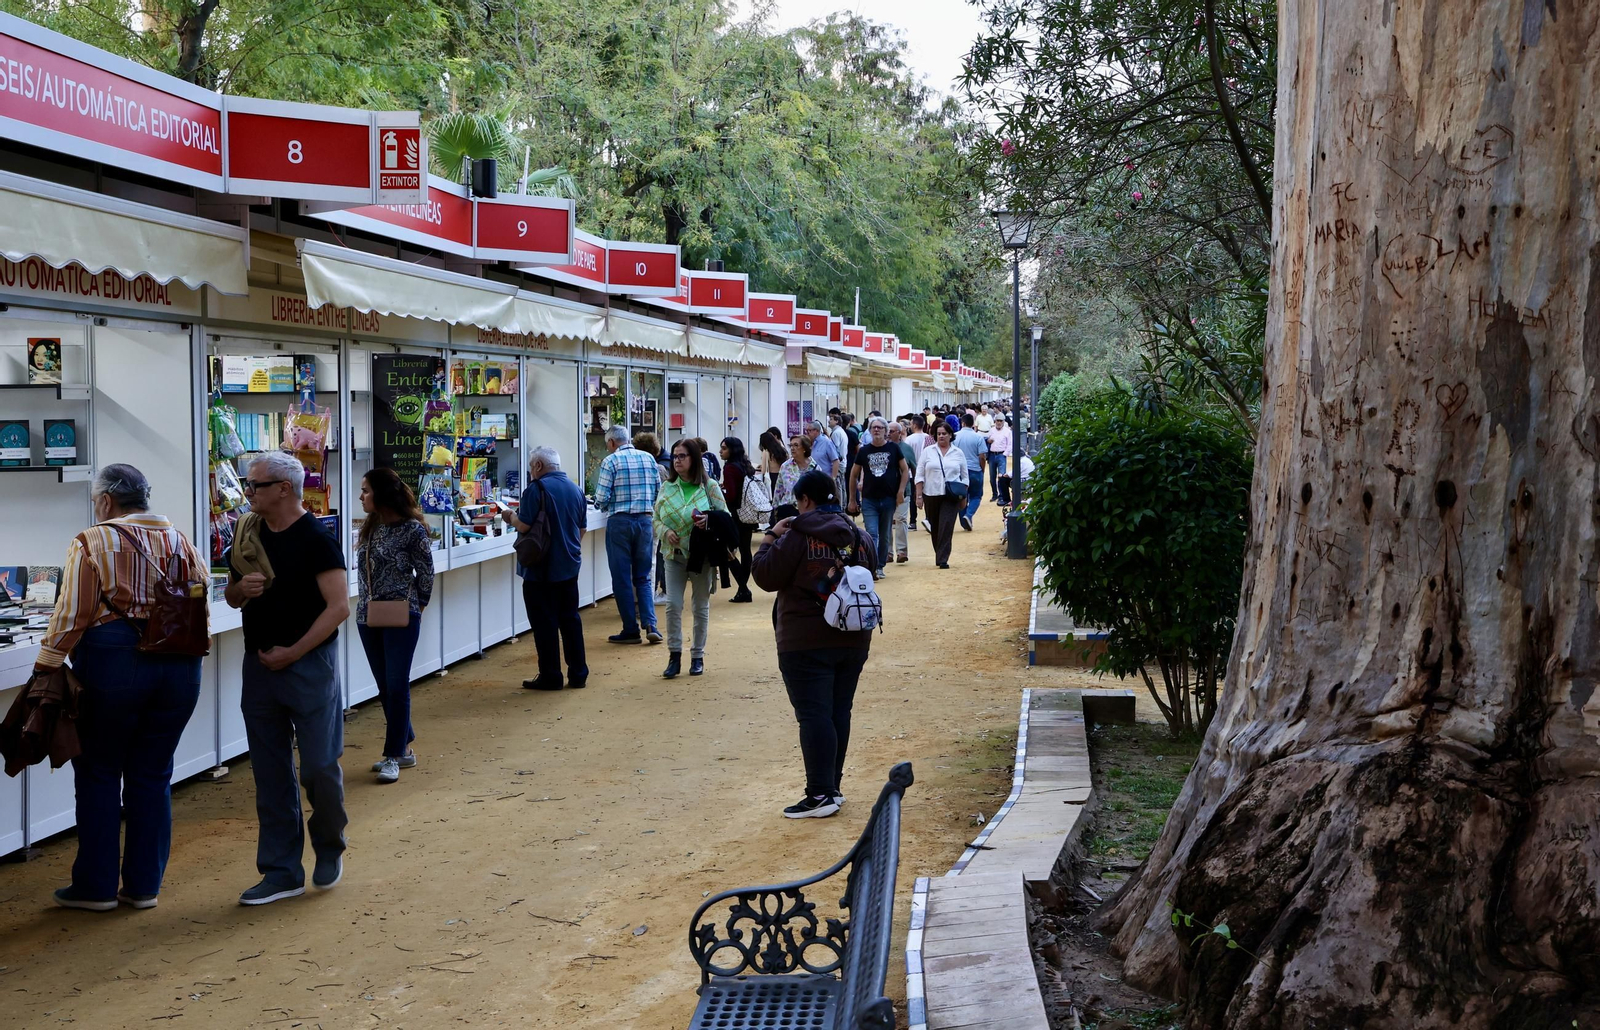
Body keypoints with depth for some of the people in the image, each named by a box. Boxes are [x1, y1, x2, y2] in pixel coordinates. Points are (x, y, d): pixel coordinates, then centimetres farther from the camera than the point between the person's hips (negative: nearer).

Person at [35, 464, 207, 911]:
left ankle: (95, 887, 12)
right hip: (179, 668, 5)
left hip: (113, 663, -5)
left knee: (98, 774, 7)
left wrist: (45, 668, -4)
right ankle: (144, 886, 14)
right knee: (152, 775, 11)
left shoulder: (91, 543, -5)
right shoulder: (182, 543, 10)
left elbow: (72, 615, -10)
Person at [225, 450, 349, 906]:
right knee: (271, 774, 8)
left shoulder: (315, 539, -11)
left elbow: (339, 606, -16)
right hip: (259, 665, 6)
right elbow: (233, 598, 18)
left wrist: (293, 652, -17)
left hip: (309, 664, -6)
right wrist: (241, 587, -6)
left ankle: (329, 848, 23)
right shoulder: (251, 535, 9)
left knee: (319, 766, -3)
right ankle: (282, 872, 16)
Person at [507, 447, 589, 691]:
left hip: (541, 570, -7)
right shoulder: (575, 489, 8)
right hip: (569, 565, 7)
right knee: (570, 618, 13)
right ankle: (578, 674, 16)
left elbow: (523, 526, -19)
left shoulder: (537, 488, -15)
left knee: (545, 622, 0)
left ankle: (550, 677, 4)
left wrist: (511, 517, 1)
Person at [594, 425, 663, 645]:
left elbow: (602, 498, -10)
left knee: (622, 579, 5)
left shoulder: (611, 461, -8)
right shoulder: (648, 458, 7)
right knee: (643, 577, 13)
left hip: (619, 522, -4)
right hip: (645, 520, 4)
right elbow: (659, 490, 8)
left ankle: (631, 630, 7)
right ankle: (650, 624, -2)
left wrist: (602, 506, 11)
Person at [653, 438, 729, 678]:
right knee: (672, 604, -6)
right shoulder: (667, 487, 6)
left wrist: (709, 522, -21)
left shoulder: (710, 486, -2)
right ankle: (674, 654, 5)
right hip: (674, 554, 2)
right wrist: (665, 532, -11)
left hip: (702, 554, -2)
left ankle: (697, 656, 19)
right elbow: (656, 519, 9)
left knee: (701, 606, 7)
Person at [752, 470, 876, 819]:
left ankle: (821, 794, -8)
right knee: (840, 712, 12)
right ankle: (833, 787, 20)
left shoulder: (797, 537, -13)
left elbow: (766, 577, -10)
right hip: (854, 641, 6)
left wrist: (771, 537, 3)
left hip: (806, 643, -6)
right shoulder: (859, 537, 7)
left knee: (813, 714, -5)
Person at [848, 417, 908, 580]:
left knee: (885, 536, 9)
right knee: (872, 534, -10)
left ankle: (880, 567, 21)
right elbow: (854, 474, 9)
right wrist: (852, 498, 9)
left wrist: (901, 491, -5)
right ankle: (872, 567, -14)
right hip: (869, 499, 0)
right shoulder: (864, 451, 2)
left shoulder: (893, 448, 0)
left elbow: (905, 470, 5)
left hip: (889, 499, 0)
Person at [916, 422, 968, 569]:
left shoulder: (958, 453, 7)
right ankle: (940, 555, 25)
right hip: (931, 495, 1)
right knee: (935, 528, 9)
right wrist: (919, 495, -3)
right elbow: (920, 475, 4)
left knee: (946, 527, -12)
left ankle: (942, 560, -13)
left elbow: (964, 476, 11)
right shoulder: (928, 452, 5)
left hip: (951, 496, -1)